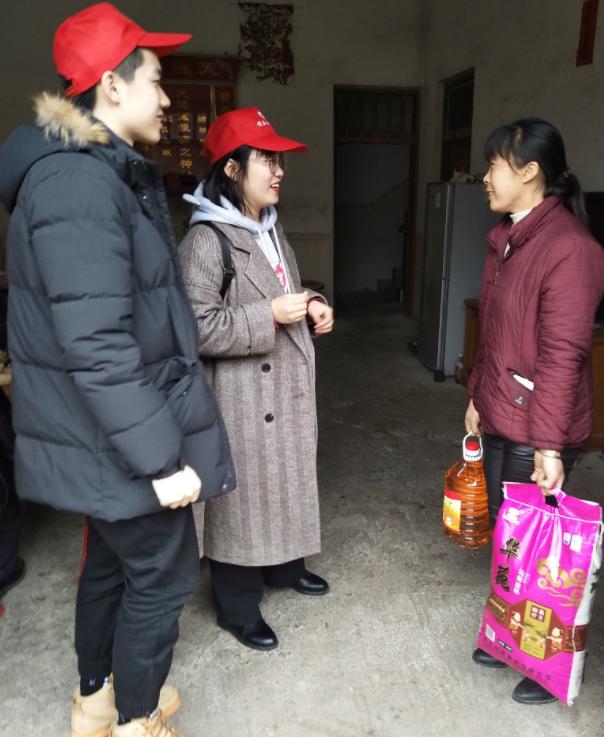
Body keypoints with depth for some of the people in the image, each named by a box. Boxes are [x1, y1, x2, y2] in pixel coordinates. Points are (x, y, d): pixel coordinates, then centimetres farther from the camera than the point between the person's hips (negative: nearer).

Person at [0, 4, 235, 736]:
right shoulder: (77, 183, -22)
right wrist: (160, 456, -24)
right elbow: (96, 346, -28)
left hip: (109, 434, 10)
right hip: (115, 439, -10)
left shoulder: (106, 172, 12)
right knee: (162, 574, 8)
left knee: (113, 561, 23)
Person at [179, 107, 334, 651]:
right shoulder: (206, 239, -20)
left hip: (285, 387, 9)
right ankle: (238, 607, 25)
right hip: (240, 395, -9)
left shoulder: (272, 227, 11)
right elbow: (196, 328, -26)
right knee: (243, 492, 5)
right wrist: (270, 315, -24)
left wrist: (313, 307, 1)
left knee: (285, 479, 22)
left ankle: (284, 565, 45)